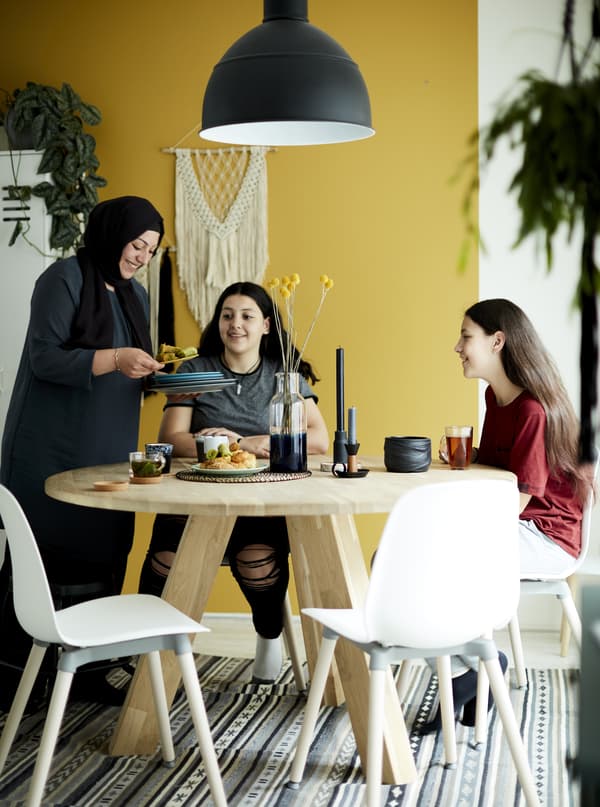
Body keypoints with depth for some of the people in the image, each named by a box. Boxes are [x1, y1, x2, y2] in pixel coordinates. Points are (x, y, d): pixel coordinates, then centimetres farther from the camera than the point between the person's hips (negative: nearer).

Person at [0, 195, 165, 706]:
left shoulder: (135, 296, 16)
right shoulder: (65, 279, -7)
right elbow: (44, 358, -15)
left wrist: (159, 376, 0)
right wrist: (113, 359, -25)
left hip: (110, 453, 7)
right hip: (51, 452, -7)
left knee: (105, 556, 3)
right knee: (43, 555, -3)